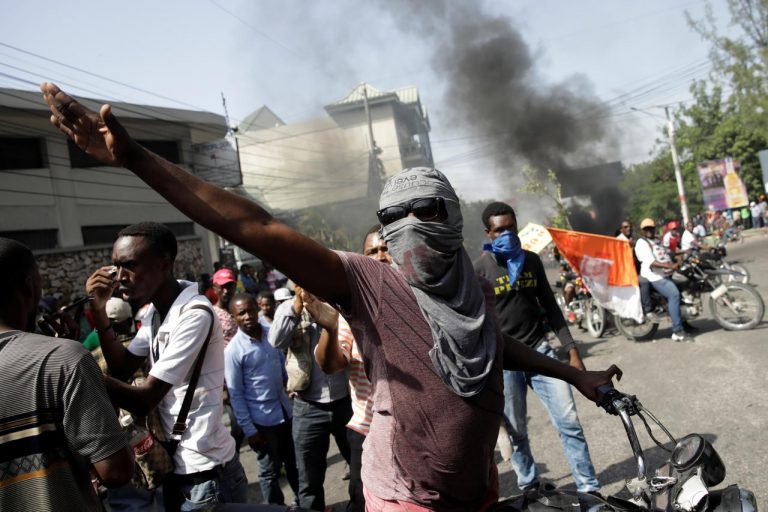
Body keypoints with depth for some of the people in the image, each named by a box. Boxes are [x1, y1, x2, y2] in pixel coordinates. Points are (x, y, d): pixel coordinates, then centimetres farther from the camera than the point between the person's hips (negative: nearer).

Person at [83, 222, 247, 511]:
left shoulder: (194, 313, -23)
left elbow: (144, 400, -23)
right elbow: (123, 368, 10)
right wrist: (99, 311, 0)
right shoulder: (155, 311, 5)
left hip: (205, 473, -8)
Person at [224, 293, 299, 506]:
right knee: (270, 471, 12)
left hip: (285, 410, 5)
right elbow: (235, 394, -14)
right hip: (262, 419, -5)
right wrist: (248, 429, -14)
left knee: (294, 463, 21)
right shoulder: (233, 350, -17)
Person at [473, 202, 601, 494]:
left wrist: (571, 349, 7)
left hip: (540, 350, 4)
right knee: (516, 432, 6)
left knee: (569, 423, 1)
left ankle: (590, 490, 11)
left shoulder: (531, 260, 9)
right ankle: (530, 488, 24)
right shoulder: (479, 269, -5)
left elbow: (550, 306, 12)